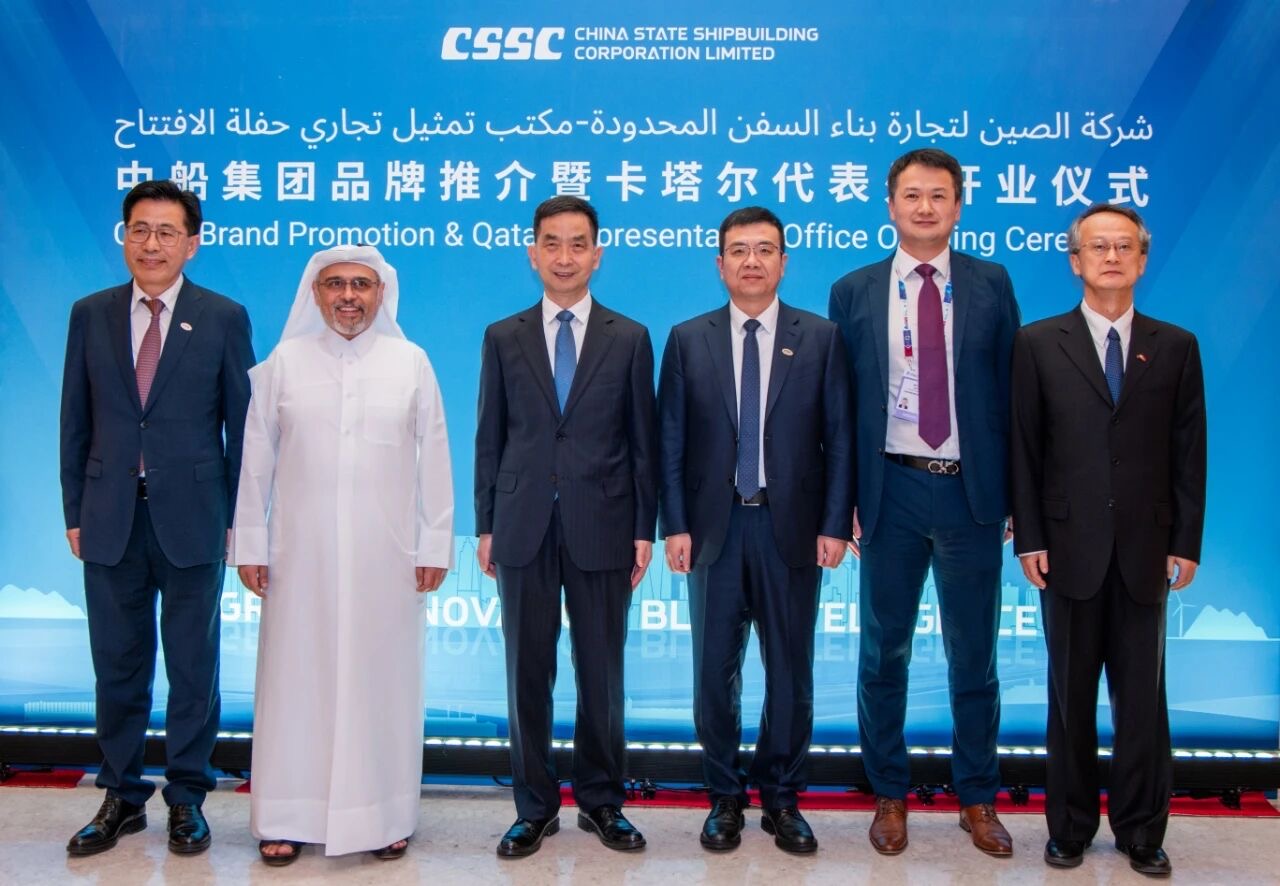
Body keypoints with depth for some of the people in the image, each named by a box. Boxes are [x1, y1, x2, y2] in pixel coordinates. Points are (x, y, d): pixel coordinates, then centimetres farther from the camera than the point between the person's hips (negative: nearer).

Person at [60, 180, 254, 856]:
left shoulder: (224, 318, -2)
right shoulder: (91, 314, 6)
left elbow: (241, 424, 0)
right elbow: (76, 420, 8)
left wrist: (237, 517, -2)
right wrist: (75, 512, 5)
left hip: (192, 519, -2)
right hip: (111, 521, 2)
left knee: (193, 666, 8)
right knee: (117, 665, 12)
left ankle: (186, 797, 24)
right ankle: (122, 796, 28)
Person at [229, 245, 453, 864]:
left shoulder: (412, 363, 3)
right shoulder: (284, 361, 4)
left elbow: (434, 458, 2)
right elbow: (256, 458, 5)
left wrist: (435, 545, 0)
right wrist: (250, 543, 3)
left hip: (386, 556, 0)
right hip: (301, 553, 1)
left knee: (381, 680, 5)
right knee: (296, 678, 6)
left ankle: (385, 815, 17)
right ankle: (286, 816, 18)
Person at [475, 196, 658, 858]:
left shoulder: (629, 338, 4)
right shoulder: (503, 338, 7)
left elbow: (643, 442, 3)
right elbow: (489, 438, 7)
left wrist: (644, 529, -1)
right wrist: (485, 525, 3)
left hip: (600, 528, -1)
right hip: (524, 529, 1)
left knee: (601, 673, 8)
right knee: (527, 673, 7)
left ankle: (600, 801, 24)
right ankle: (535, 807, 21)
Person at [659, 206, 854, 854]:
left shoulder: (821, 338, 3)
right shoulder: (687, 339, 5)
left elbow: (839, 437, 1)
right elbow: (671, 441, 3)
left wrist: (834, 525, -6)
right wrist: (674, 524, -4)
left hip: (791, 527, 0)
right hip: (714, 526, 1)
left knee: (790, 671, 9)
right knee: (716, 670, 8)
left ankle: (782, 798, 25)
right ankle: (724, 796, 25)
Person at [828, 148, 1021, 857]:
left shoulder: (991, 285, 3)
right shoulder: (853, 292, 2)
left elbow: (1009, 389, 3)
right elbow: (839, 404, 2)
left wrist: (1013, 491, -1)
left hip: (970, 490, 0)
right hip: (892, 488, 0)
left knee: (973, 654, 12)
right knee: (884, 651, 11)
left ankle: (977, 797, 29)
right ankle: (889, 794, 29)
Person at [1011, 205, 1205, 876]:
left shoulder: (1175, 347, 6)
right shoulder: (1039, 343, 2)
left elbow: (1189, 453, 5)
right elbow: (1024, 449, -1)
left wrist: (1187, 542, 0)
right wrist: (1029, 539, -6)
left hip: (1145, 550, 1)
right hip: (1070, 548, -1)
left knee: (1142, 696, 8)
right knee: (1071, 694, 9)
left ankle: (1142, 832, 23)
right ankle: (1070, 827, 23)